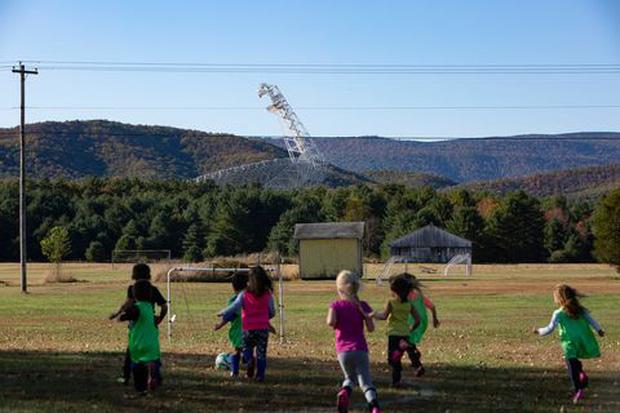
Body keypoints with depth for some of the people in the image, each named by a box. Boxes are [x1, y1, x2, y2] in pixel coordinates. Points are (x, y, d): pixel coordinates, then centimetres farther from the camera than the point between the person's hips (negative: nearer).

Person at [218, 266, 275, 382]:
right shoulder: (268, 295, -1)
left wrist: (222, 313, 3)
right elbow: (272, 313, 6)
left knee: (247, 348, 17)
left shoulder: (244, 295, -8)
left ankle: (250, 360, -14)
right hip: (263, 328, 1)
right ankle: (260, 375, 4)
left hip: (248, 328, -1)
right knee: (262, 352, 9)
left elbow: (234, 308, -13)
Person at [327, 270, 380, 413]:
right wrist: (365, 314, 11)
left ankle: (344, 392, -8)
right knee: (365, 382, 2)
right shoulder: (362, 306, 1)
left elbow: (331, 322, -18)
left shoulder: (336, 305, -1)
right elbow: (371, 328, -2)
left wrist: (336, 326, 3)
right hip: (360, 349, -1)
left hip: (342, 350, 1)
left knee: (350, 378, 25)